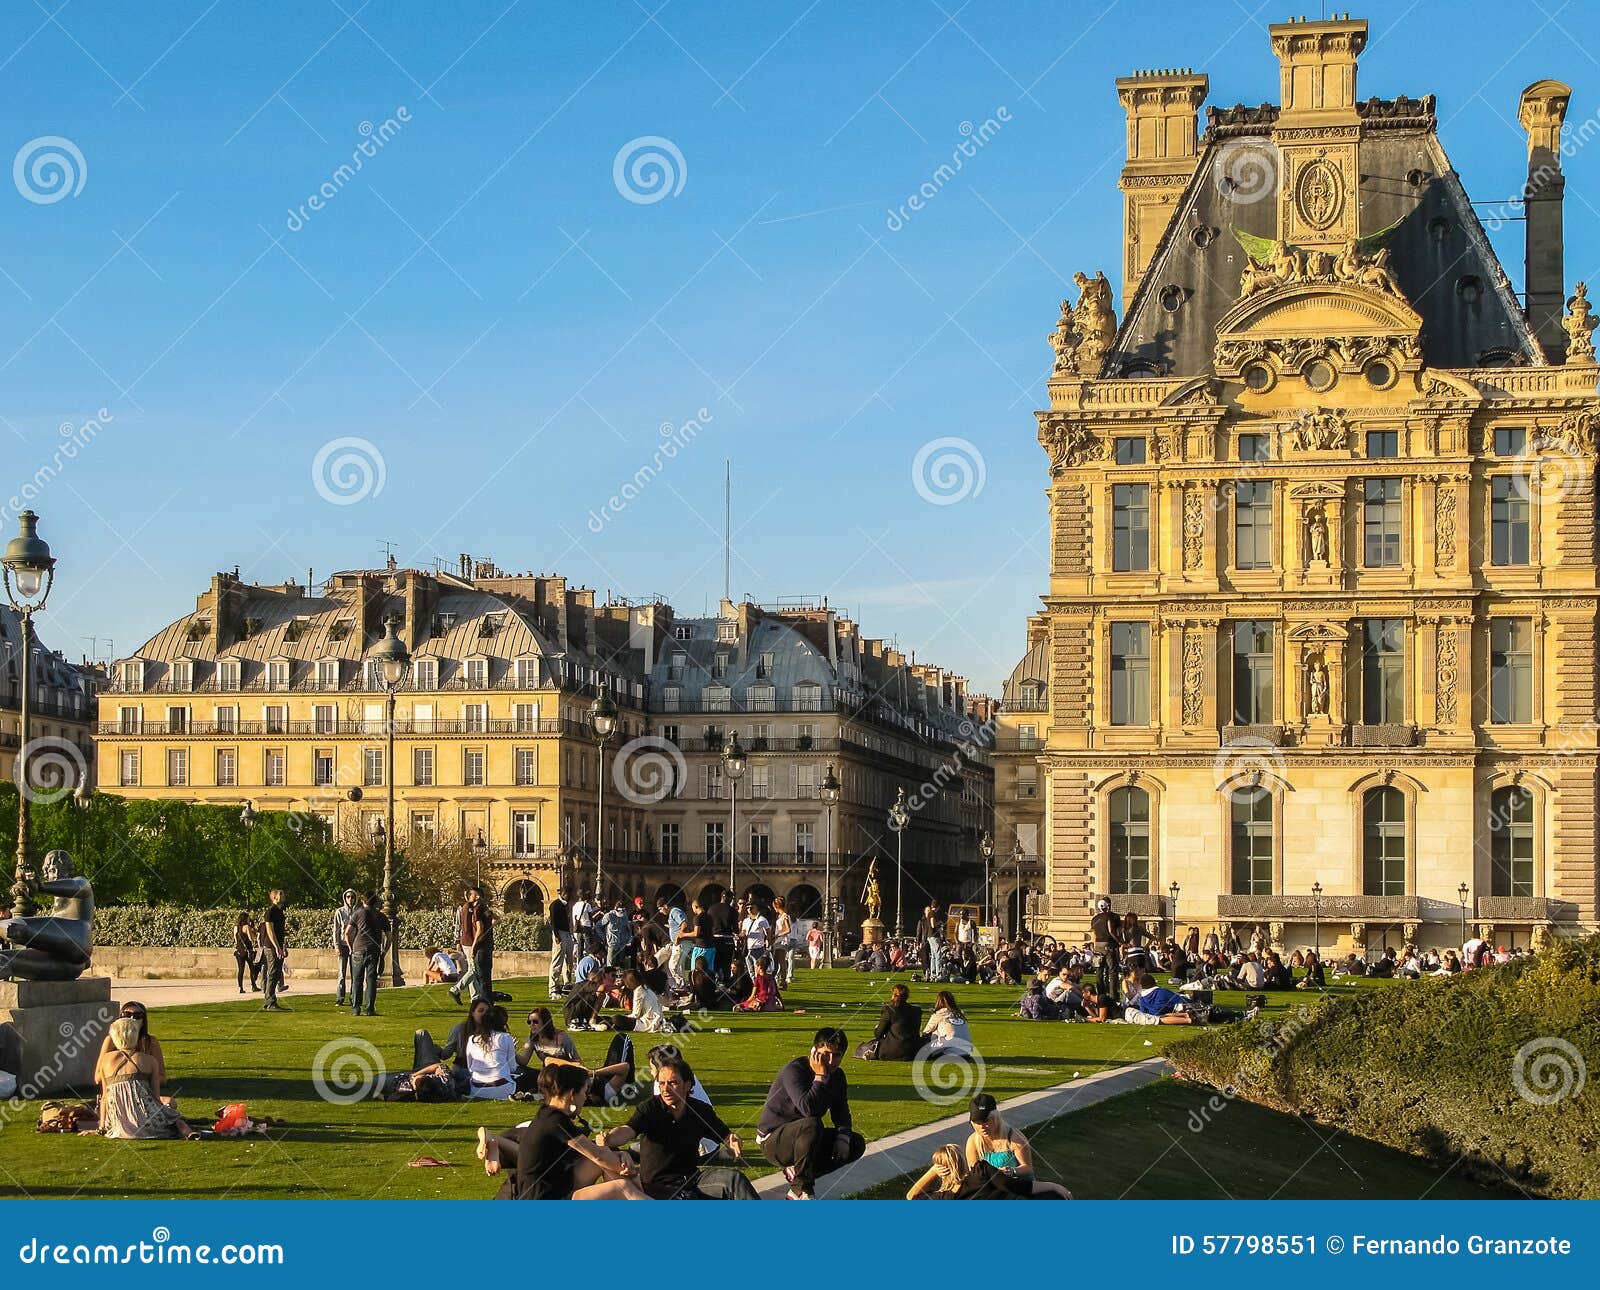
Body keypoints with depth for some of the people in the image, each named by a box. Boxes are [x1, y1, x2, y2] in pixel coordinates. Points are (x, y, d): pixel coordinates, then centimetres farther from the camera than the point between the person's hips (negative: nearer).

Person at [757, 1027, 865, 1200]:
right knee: (812, 1124, -38)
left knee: (856, 1144, -2)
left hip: (803, 1135, 8)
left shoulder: (837, 1076, 2)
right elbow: (808, 1108, -38)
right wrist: (820, 1076, -31)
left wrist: (843, 1136, -14)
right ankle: (801, 1190, -25)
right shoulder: (794, 1070, -22)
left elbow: (841, 1113, 5)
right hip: (773, 1140, -8)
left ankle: (796, 1171, 0)